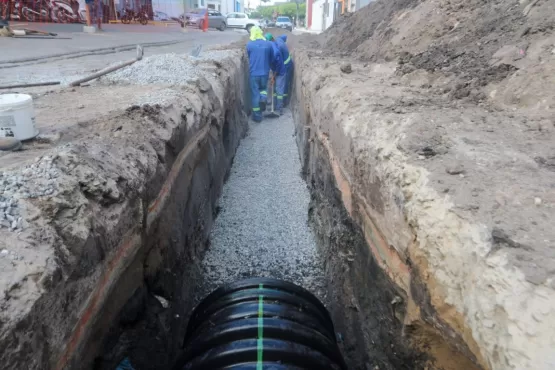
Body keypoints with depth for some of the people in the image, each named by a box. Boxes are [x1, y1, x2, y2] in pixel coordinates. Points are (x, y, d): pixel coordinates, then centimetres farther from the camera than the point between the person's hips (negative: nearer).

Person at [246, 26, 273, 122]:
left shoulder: (249, 44, -6)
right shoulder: (268, 44, -2)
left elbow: (249, 57, 9)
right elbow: (271, 59, 7)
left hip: (254, 73, -2)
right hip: (265, 72, 2)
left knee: (255, 94, 7)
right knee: (263, 88, 28)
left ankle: (257, 116, 11)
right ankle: (263, 98, -3)